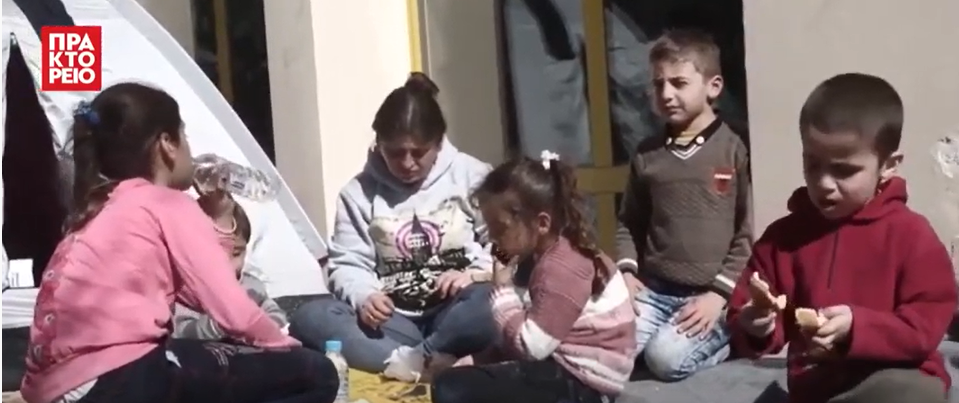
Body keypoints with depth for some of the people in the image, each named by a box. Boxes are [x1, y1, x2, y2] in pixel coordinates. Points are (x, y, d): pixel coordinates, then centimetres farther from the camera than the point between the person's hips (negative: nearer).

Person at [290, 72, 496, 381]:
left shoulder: (471, 175, 5)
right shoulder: (360, 191, 8)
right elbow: (348, 265, 5)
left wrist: (474, 275, -19)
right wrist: (365, 296, -17)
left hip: (454, 314, -2)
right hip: (396, 319, 2)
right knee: (309, 319, -26)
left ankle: (405, 362, -29)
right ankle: (425, 363, -37)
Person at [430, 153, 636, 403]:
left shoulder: (561, 269, -19)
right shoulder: (554, 251, 12)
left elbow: (530, 346, -22)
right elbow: (536, 333, 10)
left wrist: (504, 290, -11)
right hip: (567, 364, 11)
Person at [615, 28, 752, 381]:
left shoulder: (733, 151, -5)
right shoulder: (646, 155, 8)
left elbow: (748, 233, -5)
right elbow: (629, 222, 16)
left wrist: (719, 292, -12)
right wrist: (627, 271, 0)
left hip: (708, 294, -4)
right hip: (653, 290, 4)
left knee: (665, 358, -25)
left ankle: (729, 336, 5)